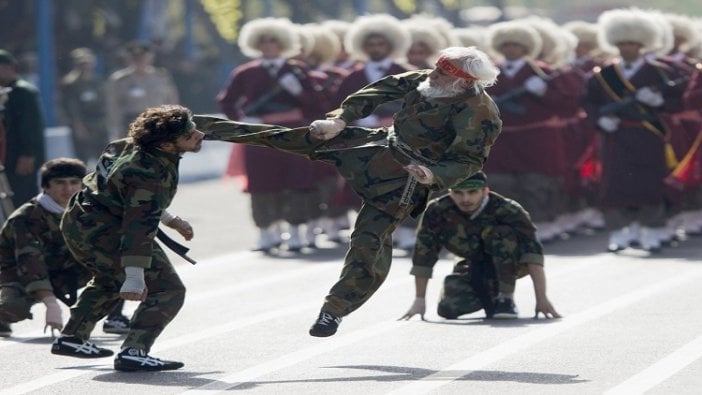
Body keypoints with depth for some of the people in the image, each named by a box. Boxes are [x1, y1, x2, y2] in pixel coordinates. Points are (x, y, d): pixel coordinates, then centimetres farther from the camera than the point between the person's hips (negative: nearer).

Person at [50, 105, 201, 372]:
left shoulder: (132, 145, 3)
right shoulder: (151, 174, -27)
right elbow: (139, 225, -33)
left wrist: (170, 220, 27)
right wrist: (135, 276, -37)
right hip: (103, 235, -10)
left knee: (110, 281, 37)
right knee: (168, 291, -10)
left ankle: (72, 338, 42)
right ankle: (134, 352, -20)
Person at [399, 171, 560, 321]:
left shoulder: (507, 210, -31)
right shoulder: (436, 212, -23)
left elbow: (532, 252, -35)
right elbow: (423, 254, -16)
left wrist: (541, 298, -43)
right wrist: (419, 300, -15)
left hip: (511, 262, -3)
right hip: (473, 265, 3)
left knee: (502, 234, -34)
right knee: (448, 309, -19)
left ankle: (506, 298, -19)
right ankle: (488, 295, 13)